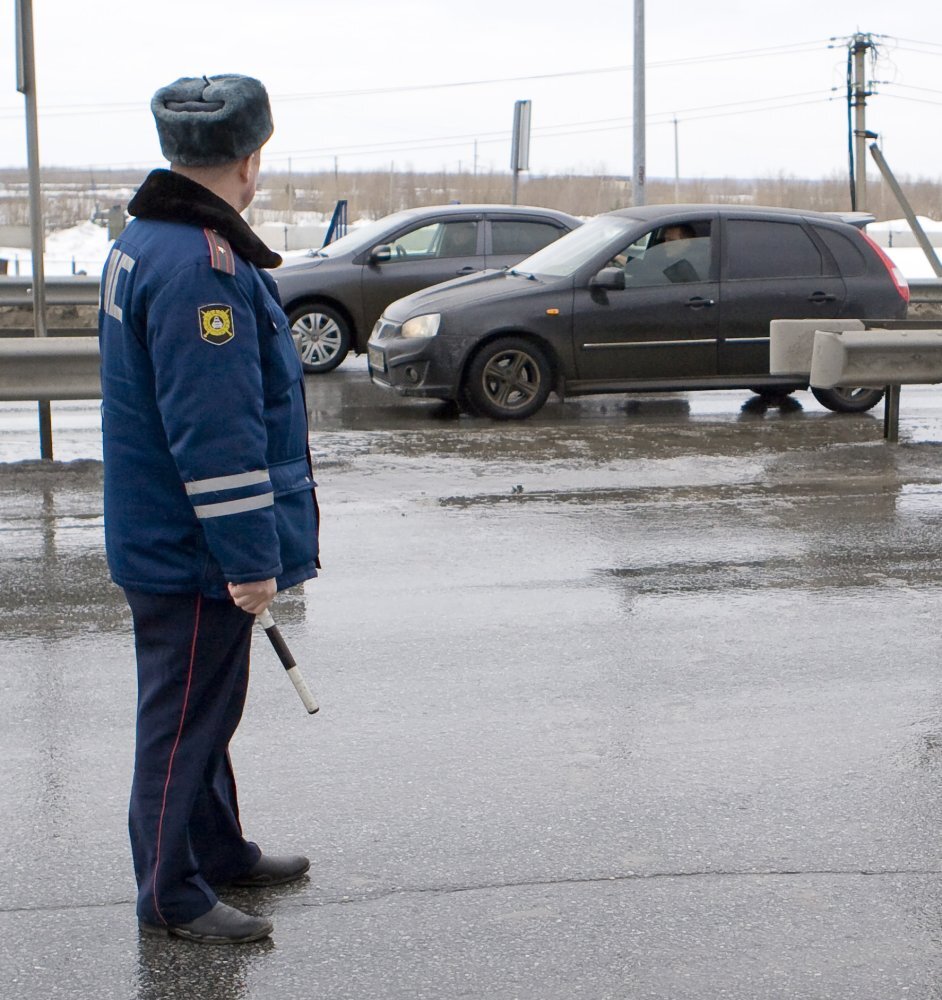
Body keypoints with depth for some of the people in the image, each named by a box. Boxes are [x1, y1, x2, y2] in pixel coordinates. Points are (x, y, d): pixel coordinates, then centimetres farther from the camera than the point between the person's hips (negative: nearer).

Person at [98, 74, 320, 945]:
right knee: (186, 717, 2)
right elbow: (214, 432, -27)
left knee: (200, 708, 21)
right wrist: (250, 556, -22)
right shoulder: (200, 267, -24)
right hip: (193, 552, -10)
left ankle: (220, 851, 36)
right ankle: (172, 896, 14)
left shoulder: (144, 242, 11)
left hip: (164, 540, 10)